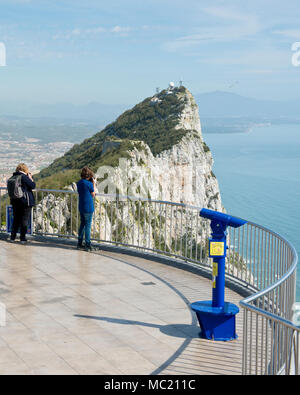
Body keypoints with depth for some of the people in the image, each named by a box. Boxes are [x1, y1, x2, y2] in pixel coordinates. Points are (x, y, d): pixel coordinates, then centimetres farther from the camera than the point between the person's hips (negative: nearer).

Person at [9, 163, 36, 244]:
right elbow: (33, 186, -11)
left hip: (15, 202, 6)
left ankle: (12, 237, 20)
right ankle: (22, 238, 3)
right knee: (24, 220, 2)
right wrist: (30, 178, 2)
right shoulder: (24, 177, -15)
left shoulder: (13, 177, 5)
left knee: (16, 219, 16)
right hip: (26, 201, -6)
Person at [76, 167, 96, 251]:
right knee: (88, 226, 0)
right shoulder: (89, 184, -16)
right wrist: (94, 184, 0)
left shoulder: (79, 183, 5)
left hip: (81, 207, 7)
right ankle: (88, 245, 5)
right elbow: (93, 195, -5)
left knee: (82, 225, 16)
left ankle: (79, 244, 20)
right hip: (88, 208, -7)